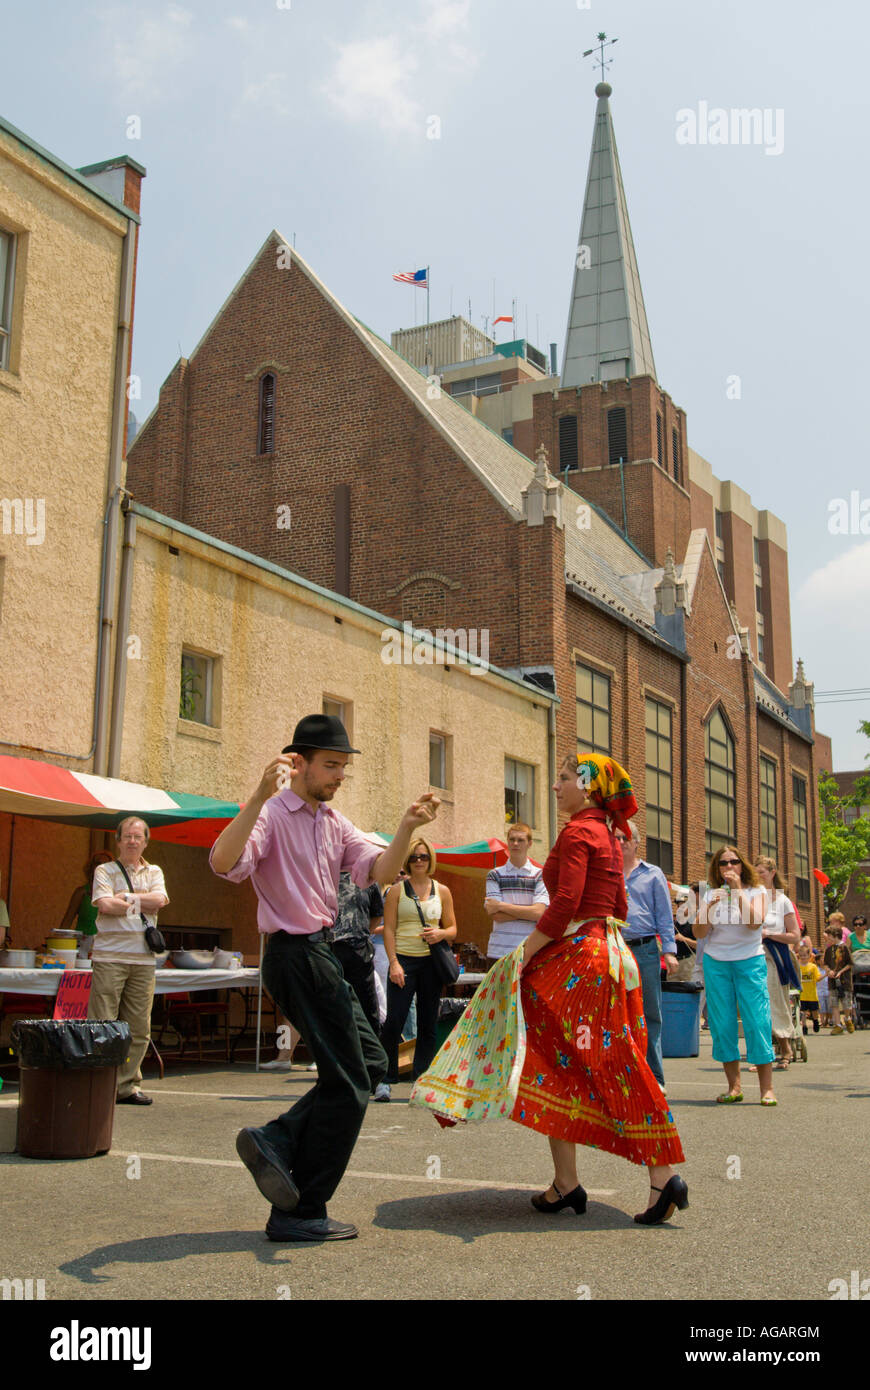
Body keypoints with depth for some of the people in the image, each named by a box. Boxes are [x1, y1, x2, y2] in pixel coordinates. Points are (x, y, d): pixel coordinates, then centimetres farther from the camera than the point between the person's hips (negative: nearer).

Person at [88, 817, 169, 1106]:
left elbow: (159, 900, -2)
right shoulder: (104, 871, 7)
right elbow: (105, 905, -10)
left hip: (143, 958, 4)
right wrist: (142, 903, 0)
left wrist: (124, 896, -4)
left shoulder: (154, 872, 17)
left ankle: (127, 1085, 13)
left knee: (138, 1028, 4)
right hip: (109, 955, -4)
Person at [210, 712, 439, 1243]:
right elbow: (223, 862, -31)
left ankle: (277, 1141, 11)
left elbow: (378, 870, -1)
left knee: (371, 1062, 13)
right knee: (347, 1082, -3)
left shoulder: (334, 822, 14)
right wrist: (260, 796, -42)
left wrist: (407, 829, -19)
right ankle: (301, 1215, 6)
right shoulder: (272, 814, -12)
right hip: (298, 956, -9)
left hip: (321, 955, 9)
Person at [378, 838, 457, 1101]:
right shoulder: (397, 890, 4)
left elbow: (453, 929, 13)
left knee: (428, 1024, 5)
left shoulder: (442, 891, 10)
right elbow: (389, 929, 0)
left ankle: (422, 1078, 14)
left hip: (431, 961, 2)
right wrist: (394, 963, -10)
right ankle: (386, 1078, 4)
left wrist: (441, 933, -10)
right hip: (404, 959, -2)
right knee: (394, 1021, -7)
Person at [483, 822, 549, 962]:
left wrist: (501, 906, -7)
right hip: (500, 952, 1)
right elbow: (496, 915, -3)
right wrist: (527, 911, -8)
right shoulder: (495, 875, 8)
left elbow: (539, 913, -8)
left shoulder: (539, 876, 6)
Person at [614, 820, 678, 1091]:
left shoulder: (653, 874, 10)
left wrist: (669, 950, -3)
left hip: (645, 950, -1)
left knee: (650, 1014, 1)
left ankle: (654, 1077, 9)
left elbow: (665, 915, 7)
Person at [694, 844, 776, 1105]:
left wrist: (738, 891, -15)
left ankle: (767, 1088, -4)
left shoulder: (756, 892, 4)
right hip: (716, 963, 2)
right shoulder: (710, 895, 8)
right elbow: (699, 933, 1)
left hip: (750, 961, -2)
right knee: (722, 1024, 1)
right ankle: (734, 1087, 8)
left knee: (757, 1021, -8)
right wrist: (709, 907, -14)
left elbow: (754, 922, -14)